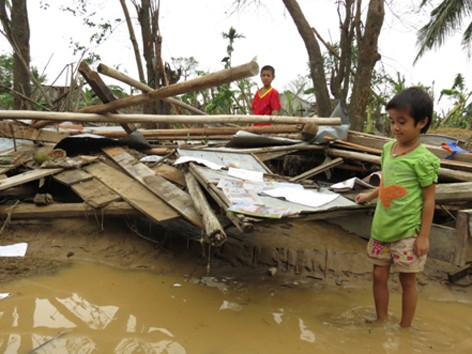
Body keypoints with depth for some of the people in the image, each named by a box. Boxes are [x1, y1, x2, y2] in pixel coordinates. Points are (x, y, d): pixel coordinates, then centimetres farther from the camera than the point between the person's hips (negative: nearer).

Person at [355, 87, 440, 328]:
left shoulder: (422, 159, -16)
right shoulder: (387, 148, 4)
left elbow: (429, 199, -12)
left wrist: (424, 236, -12)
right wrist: (370, 195, 16)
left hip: (407, 232, -6)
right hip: (382, 227, 6)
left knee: (407, 280, 8)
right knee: (379, 276, 13)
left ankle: (405, 328, 25)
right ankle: (381, 322, 30)